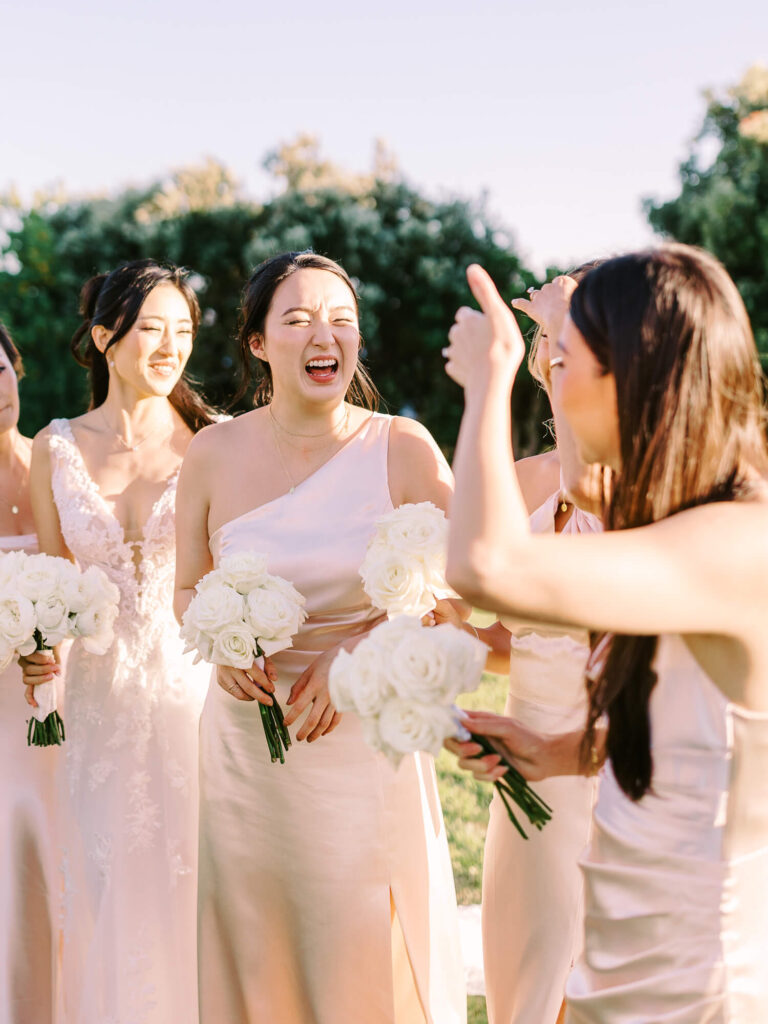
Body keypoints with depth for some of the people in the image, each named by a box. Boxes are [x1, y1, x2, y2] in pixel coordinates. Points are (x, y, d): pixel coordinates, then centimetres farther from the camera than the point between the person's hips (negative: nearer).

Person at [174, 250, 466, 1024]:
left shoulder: (402, 449, -7)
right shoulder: (215, 453, -2)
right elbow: (187, 590, 10)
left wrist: (357, 660, -15)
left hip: (367, 741, -1)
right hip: (245, 747, 2)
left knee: (371, 961, 9)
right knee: (255, 956, 14)